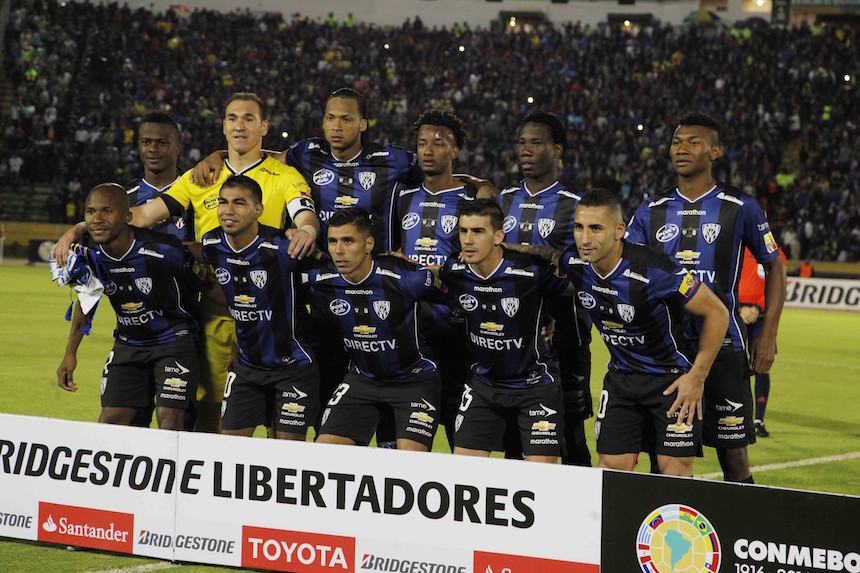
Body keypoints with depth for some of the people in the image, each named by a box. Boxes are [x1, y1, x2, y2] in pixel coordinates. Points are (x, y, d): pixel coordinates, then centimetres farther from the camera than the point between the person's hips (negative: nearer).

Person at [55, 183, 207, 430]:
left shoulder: (164, 250, -26)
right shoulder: (88, 255, -10)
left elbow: (206, 286, -10)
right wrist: (70, 354, 10)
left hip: (174, 339, -5)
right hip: (128, 343, 5)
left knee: (168, 420, -17)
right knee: (110, 422, -1)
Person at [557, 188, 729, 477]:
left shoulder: (655, 271, -29)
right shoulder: (571, 261, -12)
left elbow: (717, 313, -19)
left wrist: (697, 377, -16)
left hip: (672, 379, -5)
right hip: (622, 375, 5)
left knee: (675, 472, -7)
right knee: (611, 469, 1)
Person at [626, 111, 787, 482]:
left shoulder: (740, 208, 1)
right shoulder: (651, 211, 9)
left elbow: (774, 268, 9)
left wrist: (768, 337, 1)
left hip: (722, 349, -3)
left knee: (734, 457, -2)